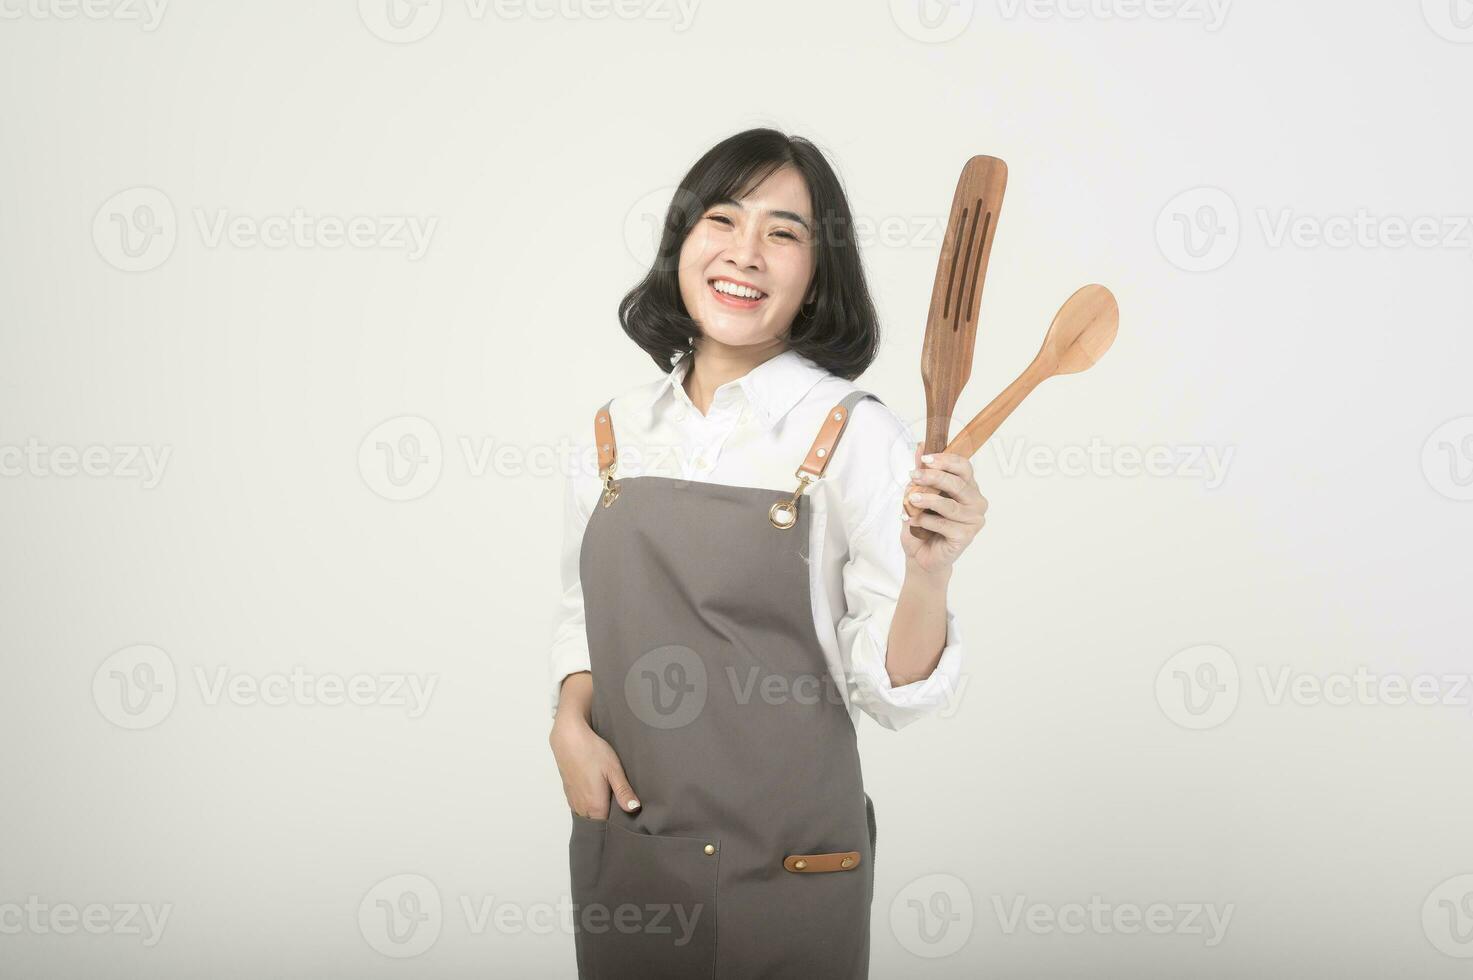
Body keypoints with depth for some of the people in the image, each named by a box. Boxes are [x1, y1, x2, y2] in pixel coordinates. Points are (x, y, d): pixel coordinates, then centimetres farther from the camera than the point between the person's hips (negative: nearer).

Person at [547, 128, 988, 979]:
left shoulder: (854, 436, -12)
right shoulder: (618, 428, 1)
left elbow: (890, 693, -12)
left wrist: (928, 573, -29)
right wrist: (572, 722, -3)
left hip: (785, 864, -4)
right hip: (623, 845, 4)